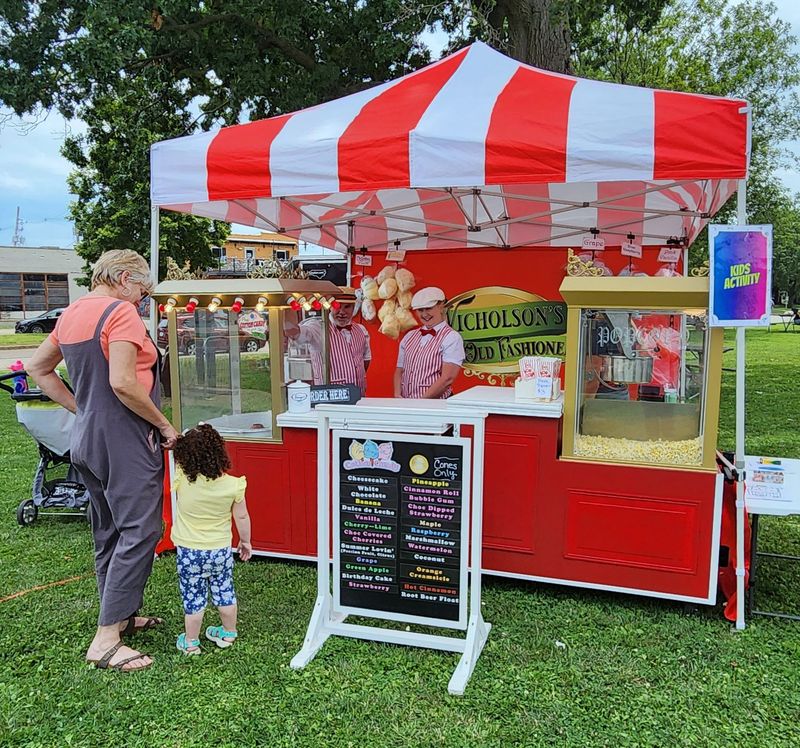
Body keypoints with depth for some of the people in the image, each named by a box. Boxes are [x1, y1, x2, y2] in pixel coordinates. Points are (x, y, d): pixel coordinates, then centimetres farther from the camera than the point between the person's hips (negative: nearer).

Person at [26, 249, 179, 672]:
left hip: (86, 439, 10)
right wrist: (165, 425, -13)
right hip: (124, 442, -10)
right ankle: (106, 640, -2)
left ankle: (120, 616, 32)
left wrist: (82, 410, 16)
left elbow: (38, 369, 21)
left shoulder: (71, 314, 12)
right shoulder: (120, 312, -14)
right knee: (139, 532, -5)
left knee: (109, 533, 18)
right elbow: (123, 383, -25)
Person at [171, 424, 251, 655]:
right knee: (225, 593, 19)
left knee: (193, 598, 12)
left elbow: (177, 458, 2)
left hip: (189, 552, -2)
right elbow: (242, 517, -3)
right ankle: (228, 633, 35)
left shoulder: (182, 479, -21)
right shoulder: (233, 485, -16)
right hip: (221, 550, 2)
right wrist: (245, 541, 9)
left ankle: (191, 642, 26)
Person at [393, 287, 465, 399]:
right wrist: (397, 395, -2)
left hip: (436, 404, -4)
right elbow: (399, 371, 15)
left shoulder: (452, 338, -3)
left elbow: (447, 378, -11)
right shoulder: (409, 337, 13)